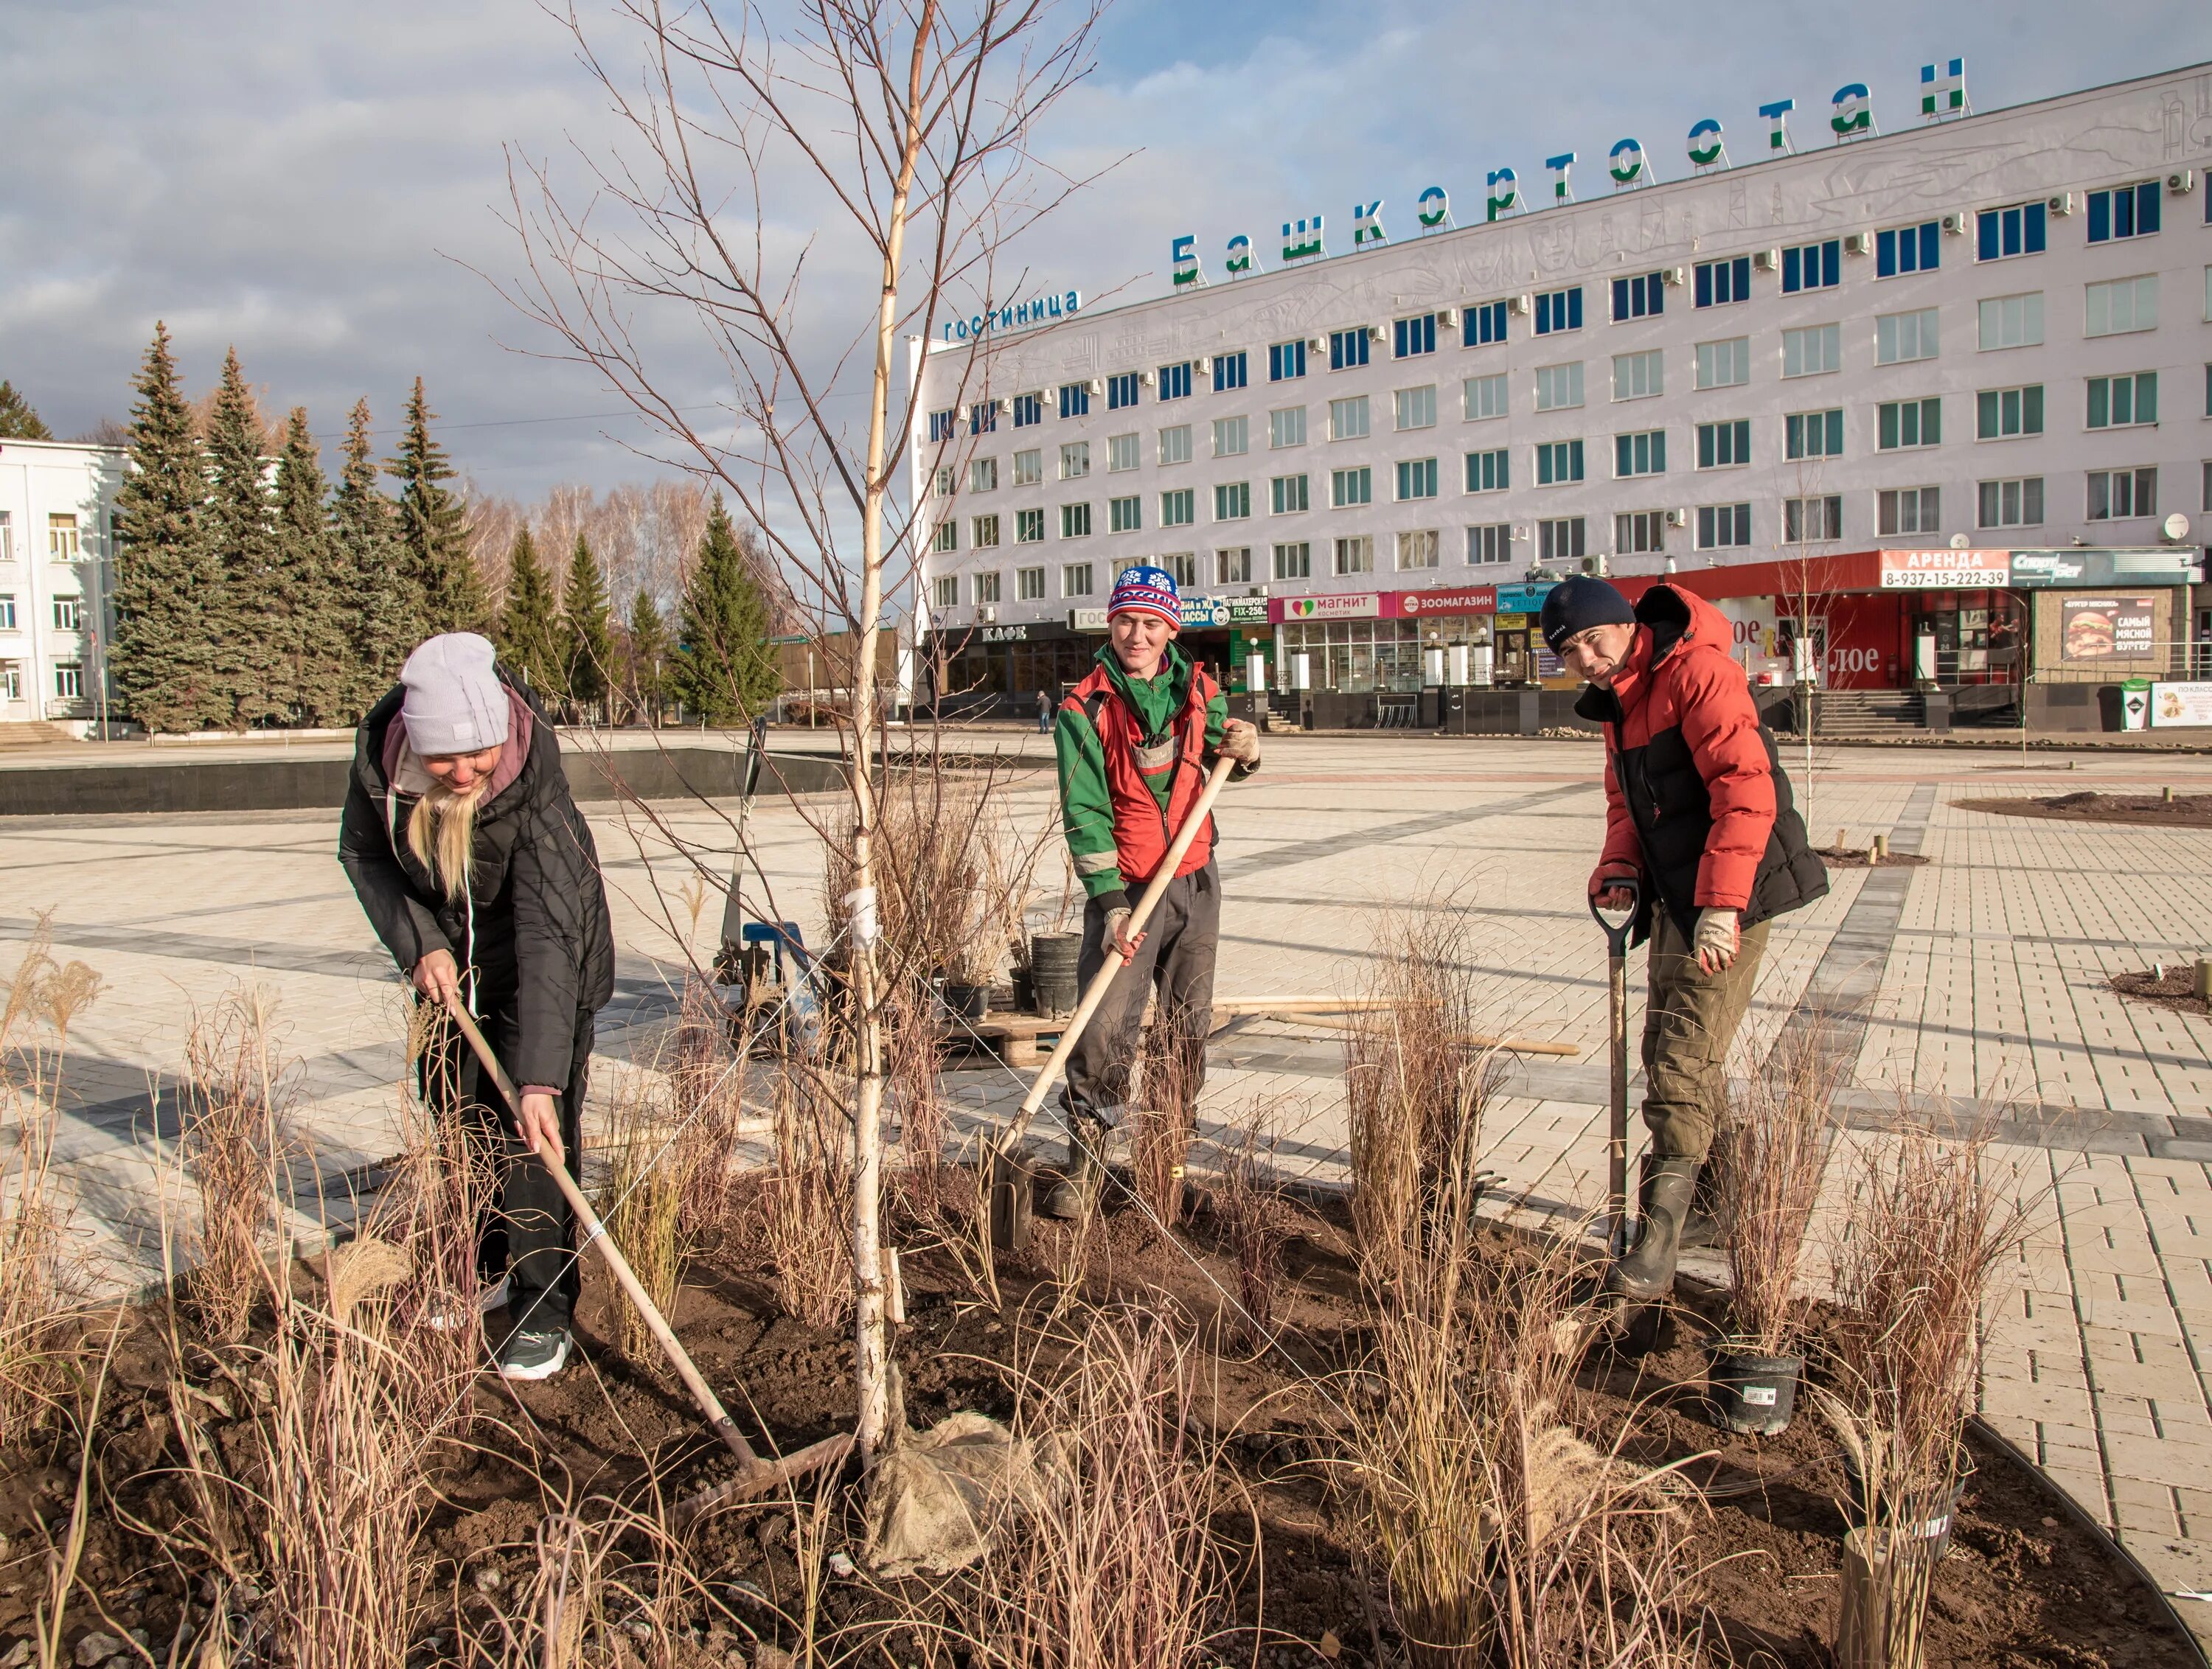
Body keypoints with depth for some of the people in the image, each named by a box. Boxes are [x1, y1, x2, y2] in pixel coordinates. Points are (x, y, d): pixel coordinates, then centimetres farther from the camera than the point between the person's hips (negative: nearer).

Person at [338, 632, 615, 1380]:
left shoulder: (535, 785, -37)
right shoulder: (380, 751, -24)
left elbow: (547, 934, -41)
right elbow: (362, 851, -4)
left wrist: (541, 1077, -46)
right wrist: (418, 943, -17)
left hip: (545, 960, -5)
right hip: (449, 953, 5)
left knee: (537, 1130, -9)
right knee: (457, 1108, 15)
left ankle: (543, 1311, 4)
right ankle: (488, 1267, 35)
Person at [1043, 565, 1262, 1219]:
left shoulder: (1198, 691, 3)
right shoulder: (1084, 710, -10)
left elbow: (1224, 759, 19)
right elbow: (1084, 814, -13)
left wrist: (1244, 748, -6)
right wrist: (1109, 901, -19)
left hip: (1197, 882, 4)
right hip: (1127, 889, -4)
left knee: (1190, 1023, 12)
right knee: (1105, 1029, -11)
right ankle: (1084, 1163, 3)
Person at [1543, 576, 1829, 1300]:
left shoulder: (1696, 673, -18)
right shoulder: (1616, 703, 13)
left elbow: (1747, 791, -26)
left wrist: (1720, 905, -30)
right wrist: (1619, 867, 1)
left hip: (1727, 896, -10)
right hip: (1676, 895, 10)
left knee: (1682, 1064, -11)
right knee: (1670, 1051, 19)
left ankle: (1657, 1240, -6)